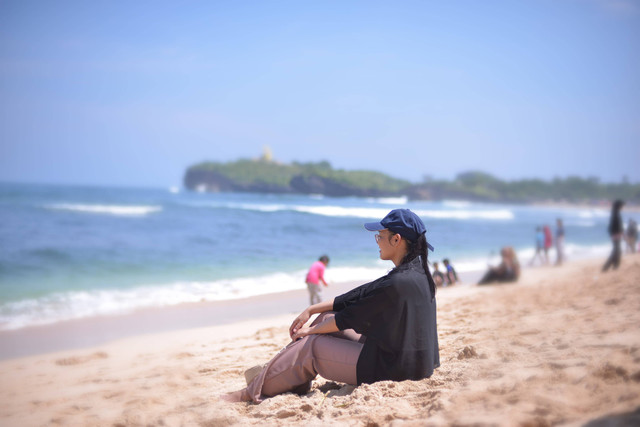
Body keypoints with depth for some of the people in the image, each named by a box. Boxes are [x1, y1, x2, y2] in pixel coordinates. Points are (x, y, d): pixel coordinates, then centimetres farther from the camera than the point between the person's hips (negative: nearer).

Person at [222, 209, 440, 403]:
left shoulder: (398, 283, -24)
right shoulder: (416, 272, 6)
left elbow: (349, 318, -14)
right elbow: (357, 297, 12)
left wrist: (309, 330, 2)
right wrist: (311, 310, 13)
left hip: (389, 368, -9)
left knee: (309, 346, -1)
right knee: (326, 318, 13)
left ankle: (255, 391, 13)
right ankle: (272, 373, 20)